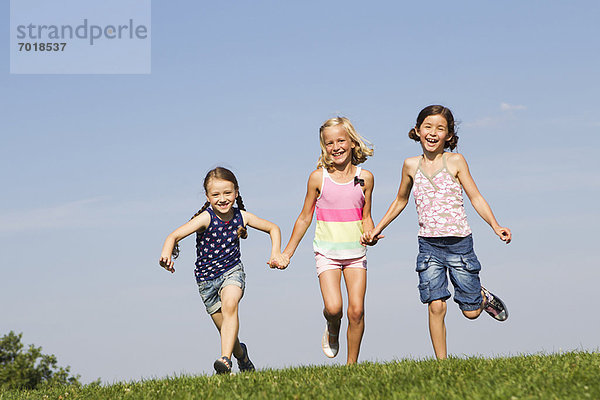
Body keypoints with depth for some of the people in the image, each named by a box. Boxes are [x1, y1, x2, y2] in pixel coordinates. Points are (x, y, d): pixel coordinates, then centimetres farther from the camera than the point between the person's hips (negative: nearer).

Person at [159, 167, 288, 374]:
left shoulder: (241, 217, -6)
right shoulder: (206, 218, -17)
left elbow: (273, 228, 12)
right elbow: (174, 236, -28)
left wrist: (275, 253, -2)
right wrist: (166, 254, -48)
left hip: (232, 271, 0)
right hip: (207, 278, 0)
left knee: (230, 304, -32)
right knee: (227, 330, 7)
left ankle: (225, 359, -41)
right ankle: (241, 355, 41)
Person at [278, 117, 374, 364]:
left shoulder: (364, 177, 2)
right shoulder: (318, 177, -2)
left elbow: (366, 218, 12)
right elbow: (305, 218, 7)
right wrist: (287, 253, 9)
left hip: (355, 251, 2)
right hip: (327, 251, -1)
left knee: (356, 310, -6)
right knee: (333, 307, -19)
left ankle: (352, 364, 9)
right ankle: (332, 329, 17)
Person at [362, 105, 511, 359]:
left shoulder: (455, 161, -2)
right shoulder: (411, 165, 6)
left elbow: (475, 197, -3)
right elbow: (400, 201, 22)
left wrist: (496, 227, -16)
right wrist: (377, 229, 21)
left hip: (459, 243, -2)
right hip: (428, 245, 2)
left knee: (471, 312, 4)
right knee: (435, 306, -11)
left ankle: (484, 297, 39)